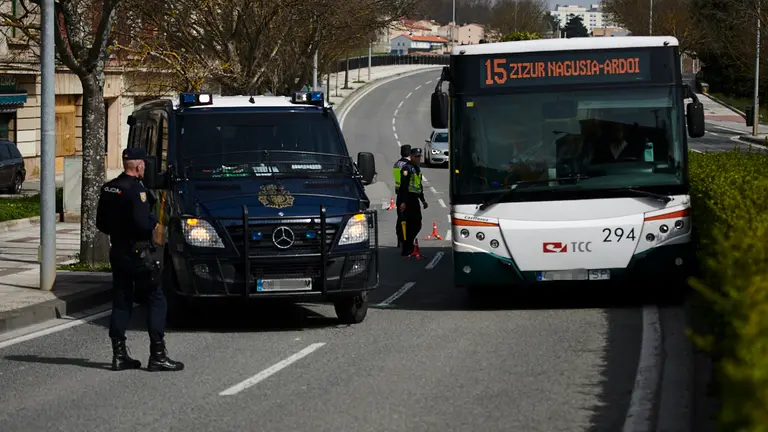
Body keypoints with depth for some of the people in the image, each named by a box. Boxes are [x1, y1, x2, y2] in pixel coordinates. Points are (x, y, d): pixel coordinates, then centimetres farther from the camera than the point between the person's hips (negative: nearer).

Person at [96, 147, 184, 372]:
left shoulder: (108, 188, 8)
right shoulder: (135, 189, -17)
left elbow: (101, 223, 13)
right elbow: (142, 223, -24)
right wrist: (154, 223, -5)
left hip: (117, 251, 8)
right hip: (137, 253, -8)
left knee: (121, 303, 12)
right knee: (157, 301, -1)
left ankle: (119, 355, 11)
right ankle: (158, 355, -4)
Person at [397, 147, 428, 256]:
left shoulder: (417, 168, 18)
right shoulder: (407, 168, -13)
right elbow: (404, 185, -20)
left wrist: (423, 200, 28)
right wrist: (403, 202, -25)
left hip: (414, 200, 9)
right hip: (406, 199, -9)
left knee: (417, 224, 10)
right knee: (407, 225, -7)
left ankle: (408, 244, 25)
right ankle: (406, 250, -4)